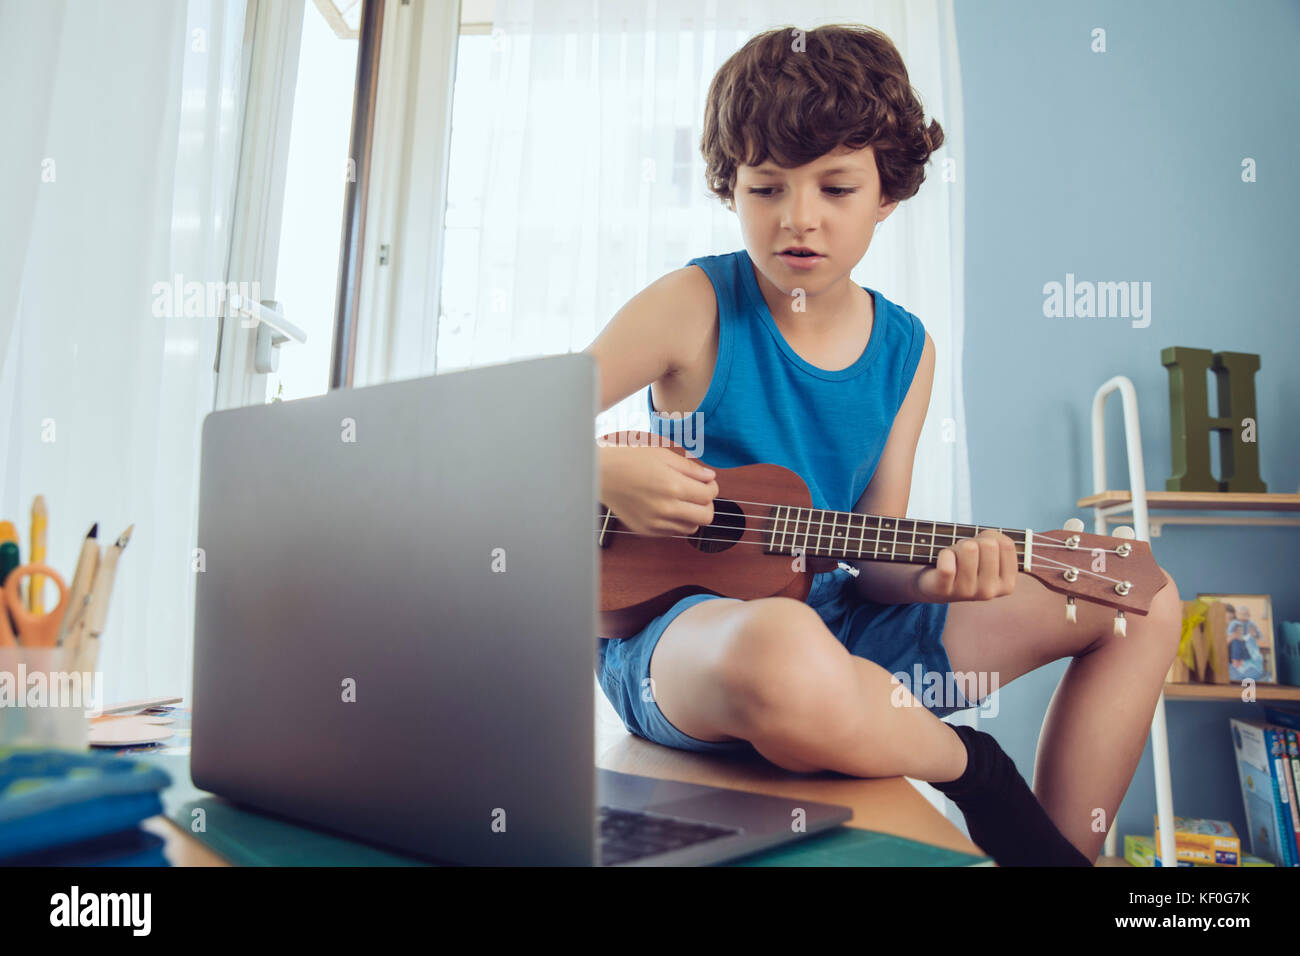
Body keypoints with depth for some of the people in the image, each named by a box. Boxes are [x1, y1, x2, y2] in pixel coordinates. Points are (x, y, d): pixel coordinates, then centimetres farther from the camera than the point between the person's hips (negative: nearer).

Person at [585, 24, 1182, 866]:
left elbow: (874, 552, 4)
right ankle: (974, 771, -9)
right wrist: (605, 470, -28)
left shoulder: (905, 349, 4)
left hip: (827, 616, 6)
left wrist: (935, 573, -18)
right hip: (676, 625, -5)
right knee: (787, 652, -45)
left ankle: (1061, 847, 10)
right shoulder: (696, 307, -9)